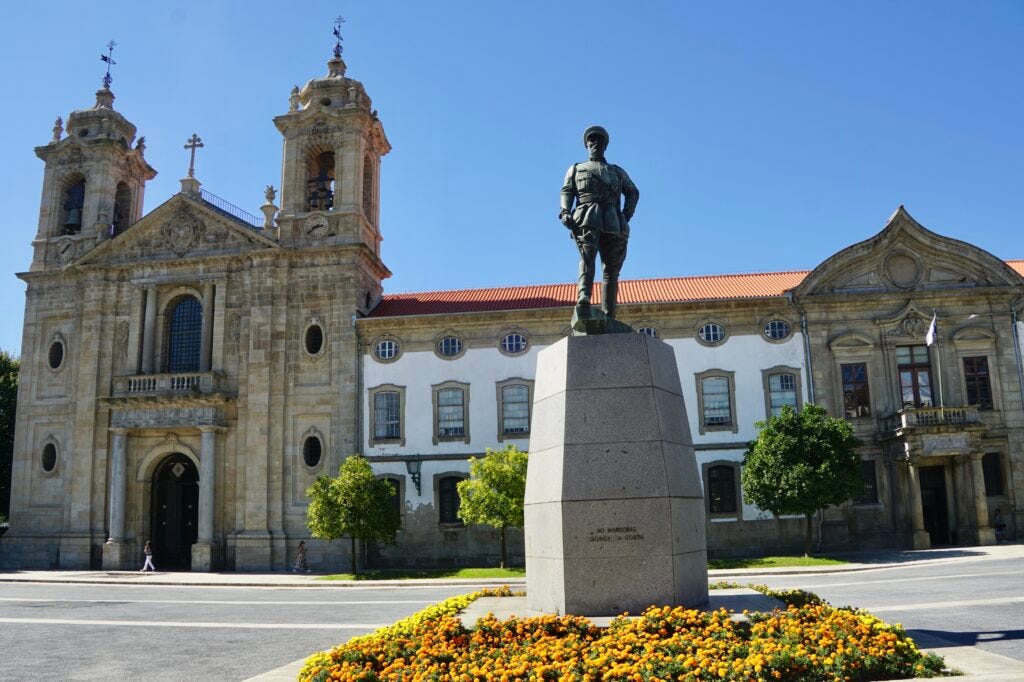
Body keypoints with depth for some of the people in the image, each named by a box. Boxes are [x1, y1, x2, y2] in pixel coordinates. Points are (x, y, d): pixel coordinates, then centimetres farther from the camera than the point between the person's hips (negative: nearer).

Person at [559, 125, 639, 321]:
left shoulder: (617, 171, 31)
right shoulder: (576, 169, 29)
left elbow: (633, 192, 21)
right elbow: (566, 192, 14)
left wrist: (626, 215, 1)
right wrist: (565, 212, -8)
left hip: (613, 222, 2)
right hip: (587, 218, -2)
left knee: (611, 269, -5)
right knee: (587, 257, -27)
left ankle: (608, 317, -8)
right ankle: (583, 298, -47)